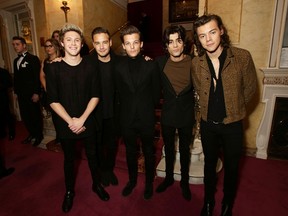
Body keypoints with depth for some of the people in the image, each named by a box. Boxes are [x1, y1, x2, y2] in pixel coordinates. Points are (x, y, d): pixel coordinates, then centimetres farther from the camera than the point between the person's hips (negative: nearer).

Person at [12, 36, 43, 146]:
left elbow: (37, 77, -12)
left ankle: (39, 135, 19)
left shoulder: (33, 58, -6)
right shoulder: (16, 60, 16)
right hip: (21, 94, 7)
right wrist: (16, 92, 12)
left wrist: (36, 93, -17)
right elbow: (16, 77, 17)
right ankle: (32, 134, 28)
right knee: (25, 115, 11)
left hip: (32, 94, -7)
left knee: (35, 115, 3)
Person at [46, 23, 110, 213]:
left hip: (87, 122, 1)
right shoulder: (54, 68, -6)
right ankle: (69, 191, 40)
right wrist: (70, 121, -13)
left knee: (92, 155, 16)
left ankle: (97, 185, 40)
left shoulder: (90, 66, -4)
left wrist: (81, 119, -13)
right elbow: (53, 100, -7)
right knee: (69, 159, 17)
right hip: (65, 124, 0)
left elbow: (95, 96, -6)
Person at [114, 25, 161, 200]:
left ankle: (149, 182, 41)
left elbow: (156, 93, -1)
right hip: (127, 118, 2)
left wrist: (148, 108, 6)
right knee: (130, 152, 20)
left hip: (146, 118, -1)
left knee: (149, 152, 17)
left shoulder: (151, 64, -9)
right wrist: (127, 108, 9)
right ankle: (132, 180, 44)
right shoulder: (118, 65, -4)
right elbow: (119, 91, 5)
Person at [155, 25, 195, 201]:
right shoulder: (160, 62, -9)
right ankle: (169, 177, 44)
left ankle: (185, 181, 41)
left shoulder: (193, 62, -12)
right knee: (169, 148, 19)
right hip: (167, 115, 1)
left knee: (185, 149, 16)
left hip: (186, 115, -1)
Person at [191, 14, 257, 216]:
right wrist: (210, 108, 10)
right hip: (208, 124, 2)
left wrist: (234, 108, 5)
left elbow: (250, 88, -1)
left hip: (232, 124, -1)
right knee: (209, 165, 19)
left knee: (231, 167, 16)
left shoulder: (242, 56, -14)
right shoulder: (196, 63, -7)